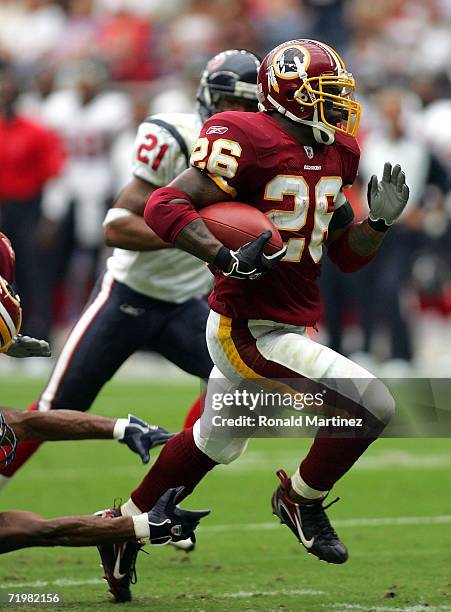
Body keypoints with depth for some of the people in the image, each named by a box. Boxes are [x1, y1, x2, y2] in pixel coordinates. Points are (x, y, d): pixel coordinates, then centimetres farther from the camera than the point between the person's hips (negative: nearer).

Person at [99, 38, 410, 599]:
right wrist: (227, 258, -35)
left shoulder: (335, 153, 7)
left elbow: (347, 256, 14)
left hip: (287, 327, 9)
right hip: (251, 335, -9)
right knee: (372, 405, -15)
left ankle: (127, 521, 42)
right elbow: (165, 207, -24)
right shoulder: (251, 142, -19)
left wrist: (380, 218, -4)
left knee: (213, 444, 25)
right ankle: (301, 499, 7)